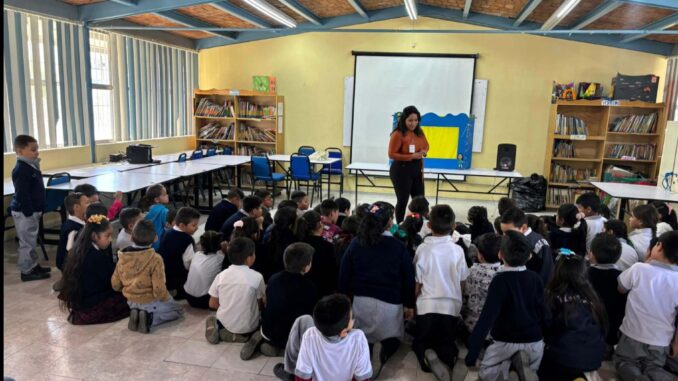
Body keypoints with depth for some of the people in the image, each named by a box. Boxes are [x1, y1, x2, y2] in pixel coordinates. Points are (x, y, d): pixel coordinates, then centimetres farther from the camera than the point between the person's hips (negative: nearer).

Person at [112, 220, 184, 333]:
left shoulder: (122, 257, -8)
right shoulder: (155, 259, -26)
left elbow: (115, 285, 1)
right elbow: (159, 290, -26)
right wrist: (166, 298, -5)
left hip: (132, 303, 6)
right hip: (151, 303, -6)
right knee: (179, 310, 18)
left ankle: (136, 314, 4)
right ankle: (150, 319, -6)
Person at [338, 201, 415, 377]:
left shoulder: (355, 243, 0)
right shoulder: (398, 247, -6)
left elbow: (344, 275, 4)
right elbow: (408, 278, -1)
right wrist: (409, 304, 11)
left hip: (360, 300, 3)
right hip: (390, 303, -3)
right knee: (391, 342, 12)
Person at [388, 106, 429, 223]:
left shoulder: (419, 133, 6)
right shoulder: (398, 134, -15)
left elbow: (426, 145, 22)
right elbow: (391, 154, -16)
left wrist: (424, 151, -3)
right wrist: (411, 156, -22)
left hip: (417, 169, 7)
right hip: (402, 170, -7)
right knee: (403, 200, 2)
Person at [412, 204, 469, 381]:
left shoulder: (422, 249, -10)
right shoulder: (457, 250, -6)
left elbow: (417, 284, -4)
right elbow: (462, 283, 4)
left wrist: (412, 304, 14)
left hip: (427, 306, -1)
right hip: (452, 306, 2)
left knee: (421, 342, 21)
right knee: (446, 342, 22)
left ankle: (427, 355, -14)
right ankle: (451, 358, -12)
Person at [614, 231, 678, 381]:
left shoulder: (639, 268, -19)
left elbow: (621, 289, 1)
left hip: (633, 335, -2)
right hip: (661, 342, 2)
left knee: (624, 362, 19)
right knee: (653, 368, 22)